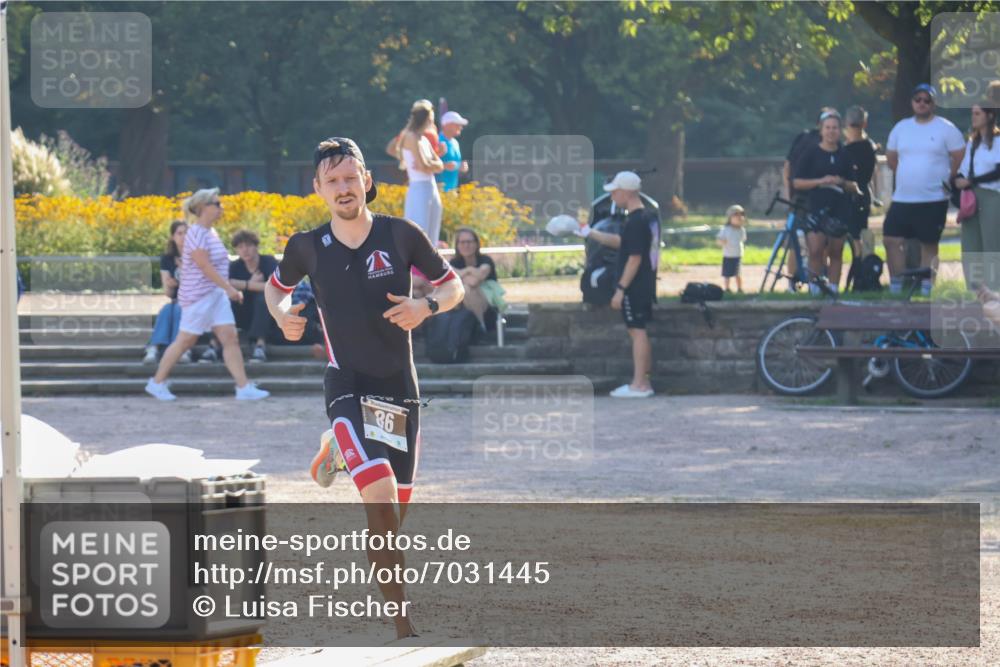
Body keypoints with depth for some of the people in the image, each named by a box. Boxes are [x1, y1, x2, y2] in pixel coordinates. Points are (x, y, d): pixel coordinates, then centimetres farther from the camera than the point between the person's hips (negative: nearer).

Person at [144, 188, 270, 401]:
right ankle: (157, 382, 11)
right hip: (198, 295, -9)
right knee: (185, 341, -1)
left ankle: (244, 387, -3)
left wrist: (227, 289, 19)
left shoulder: (211, 232, 13)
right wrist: (229, 288, -23)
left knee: (230, 338, 0)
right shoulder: (197, 234, -16)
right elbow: (205, 266, -22)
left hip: (216, 295, 9)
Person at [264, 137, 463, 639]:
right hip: (347, 385, -2)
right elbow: (276, 286, 18)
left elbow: (453, 286, 6)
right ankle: (403, 623, -21)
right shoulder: (308, 247, -2)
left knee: (395, 515, 10)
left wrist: (426, 307, -15)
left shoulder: (401, 235, -4)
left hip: (399, 385, 2)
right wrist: (282, 314, -4)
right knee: (381, 494, -24)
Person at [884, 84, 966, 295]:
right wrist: (910, 175, 13)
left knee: (929, 244, 1)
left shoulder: (946, 129, -3)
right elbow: (891, 158, 19)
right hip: (902, 198, 4)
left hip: (934, 199, -4)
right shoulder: (901, 128, 10)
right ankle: (895, 285, 7)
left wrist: (947, 179, 4)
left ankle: (926, 287, 6)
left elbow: (960, 158, 0)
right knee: (891, 240, -1)